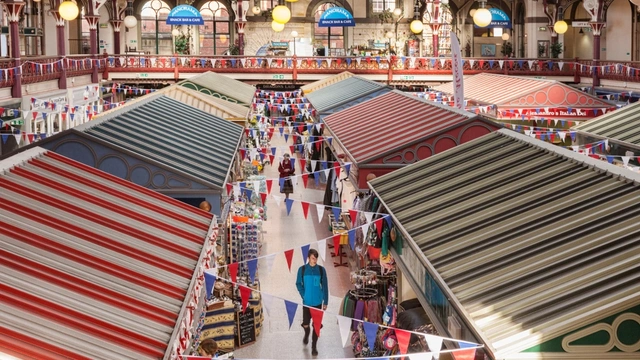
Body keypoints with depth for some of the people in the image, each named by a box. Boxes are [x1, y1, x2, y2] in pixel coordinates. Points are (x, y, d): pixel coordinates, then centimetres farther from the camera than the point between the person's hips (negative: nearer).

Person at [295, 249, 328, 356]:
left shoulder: (321, 270, -4)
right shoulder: (302, 269, -5)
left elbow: (325, 286, 0)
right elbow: (298, 284, 2)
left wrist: (325, 302, 0)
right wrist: (304, 295, -11)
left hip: (318, 302, 0)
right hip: (306, 302, 0)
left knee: (316, 325, 2)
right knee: (305, 323, 7)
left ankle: (314, 346, 15)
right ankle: (306, 334, 41)